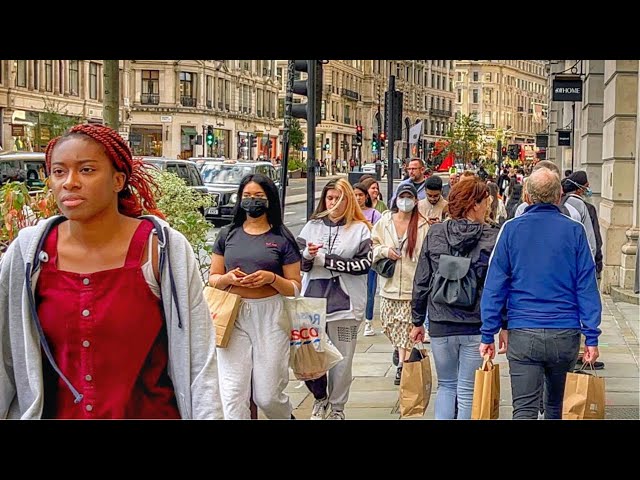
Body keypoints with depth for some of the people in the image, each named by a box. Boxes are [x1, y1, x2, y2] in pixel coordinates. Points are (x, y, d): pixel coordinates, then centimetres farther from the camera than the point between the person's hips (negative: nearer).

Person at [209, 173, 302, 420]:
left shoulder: (282, 239, 4)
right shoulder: (227, 235, 10)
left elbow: (295, 287, 4)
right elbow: (213, 278, 13)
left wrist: (271, 278, -14)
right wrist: (228, 278, -9)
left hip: (270, 317, -2)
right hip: (233, 316, 2)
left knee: (268, 396, 3)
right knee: (233, 394, -5)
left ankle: (286, 416, 35)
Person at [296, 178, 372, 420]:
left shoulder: (360, 229, 2)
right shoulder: (312, 226, 10)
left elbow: (365, 263, -10)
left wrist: (326, 260, -12)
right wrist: (308, 255, -14)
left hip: (344, 303, -2)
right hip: (313, 300, 2)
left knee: (341, 360, 4)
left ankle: (337, 407, 22)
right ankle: (320, 398, 28)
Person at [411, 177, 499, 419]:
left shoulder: (434, 234, 0)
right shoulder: (492, 238, -8)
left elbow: (421, 282, 3)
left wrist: (417, 321, 12)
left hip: (440, 326, 3)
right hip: (475, 327, -2)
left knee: (445, 385, 20)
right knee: (467, 392, 6)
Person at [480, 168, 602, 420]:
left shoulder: (511, 229, -1)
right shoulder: (574, 231, -1)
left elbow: (495, 285, -1)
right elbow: (586, 286, -2)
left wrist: (488, 334, 2)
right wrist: (591, 336, 2)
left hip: (522, 334, -1)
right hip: (565, 333, 1)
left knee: (524, 409, -2)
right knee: (557, 406, 20)